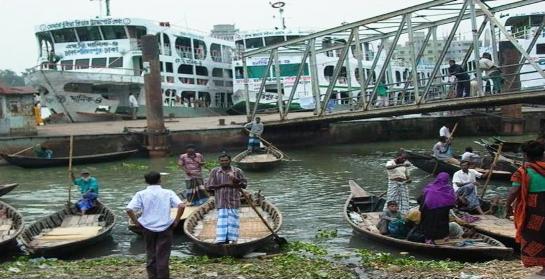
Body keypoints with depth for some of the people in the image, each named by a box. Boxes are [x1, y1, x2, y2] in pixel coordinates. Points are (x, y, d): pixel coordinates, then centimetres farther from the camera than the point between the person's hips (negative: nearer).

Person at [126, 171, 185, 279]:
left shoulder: (141, 194, -3)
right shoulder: (168, 193, -4)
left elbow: (129, 209, -14)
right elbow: (181, 206, -16)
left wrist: (136, 222, -2)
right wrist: (176, 221, -5)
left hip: (148, 228, 1)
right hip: (165, 229, -1)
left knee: (150, 255, 16)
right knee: (163, 257, 6)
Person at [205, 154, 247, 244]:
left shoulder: (237, 171, 6)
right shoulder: (215, 172, 5)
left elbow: (244, 185, 5)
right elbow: (209, 186, 1)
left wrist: (235, 180, -15)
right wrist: (224, 184, -8)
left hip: (234, 200, 1)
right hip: (221, 201, 0)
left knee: (233, 219, 1)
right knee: (222, 219, -5)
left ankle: (233, 239, 9)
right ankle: (221, 240, -4)